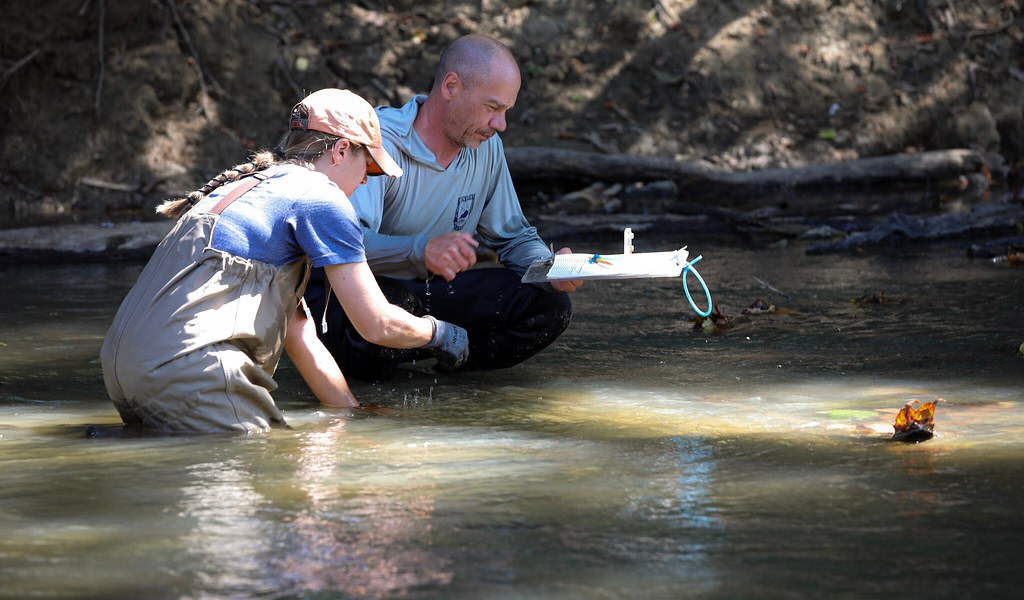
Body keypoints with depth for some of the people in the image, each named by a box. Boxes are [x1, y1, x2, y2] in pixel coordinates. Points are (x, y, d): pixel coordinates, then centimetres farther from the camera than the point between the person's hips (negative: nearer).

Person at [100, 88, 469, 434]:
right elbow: (377, 324, 2)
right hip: (186, 368, -9)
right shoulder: (321, 197, 1)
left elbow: (299, 335, 29)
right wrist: (436, 331, 23)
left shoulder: (254, 188, 29)